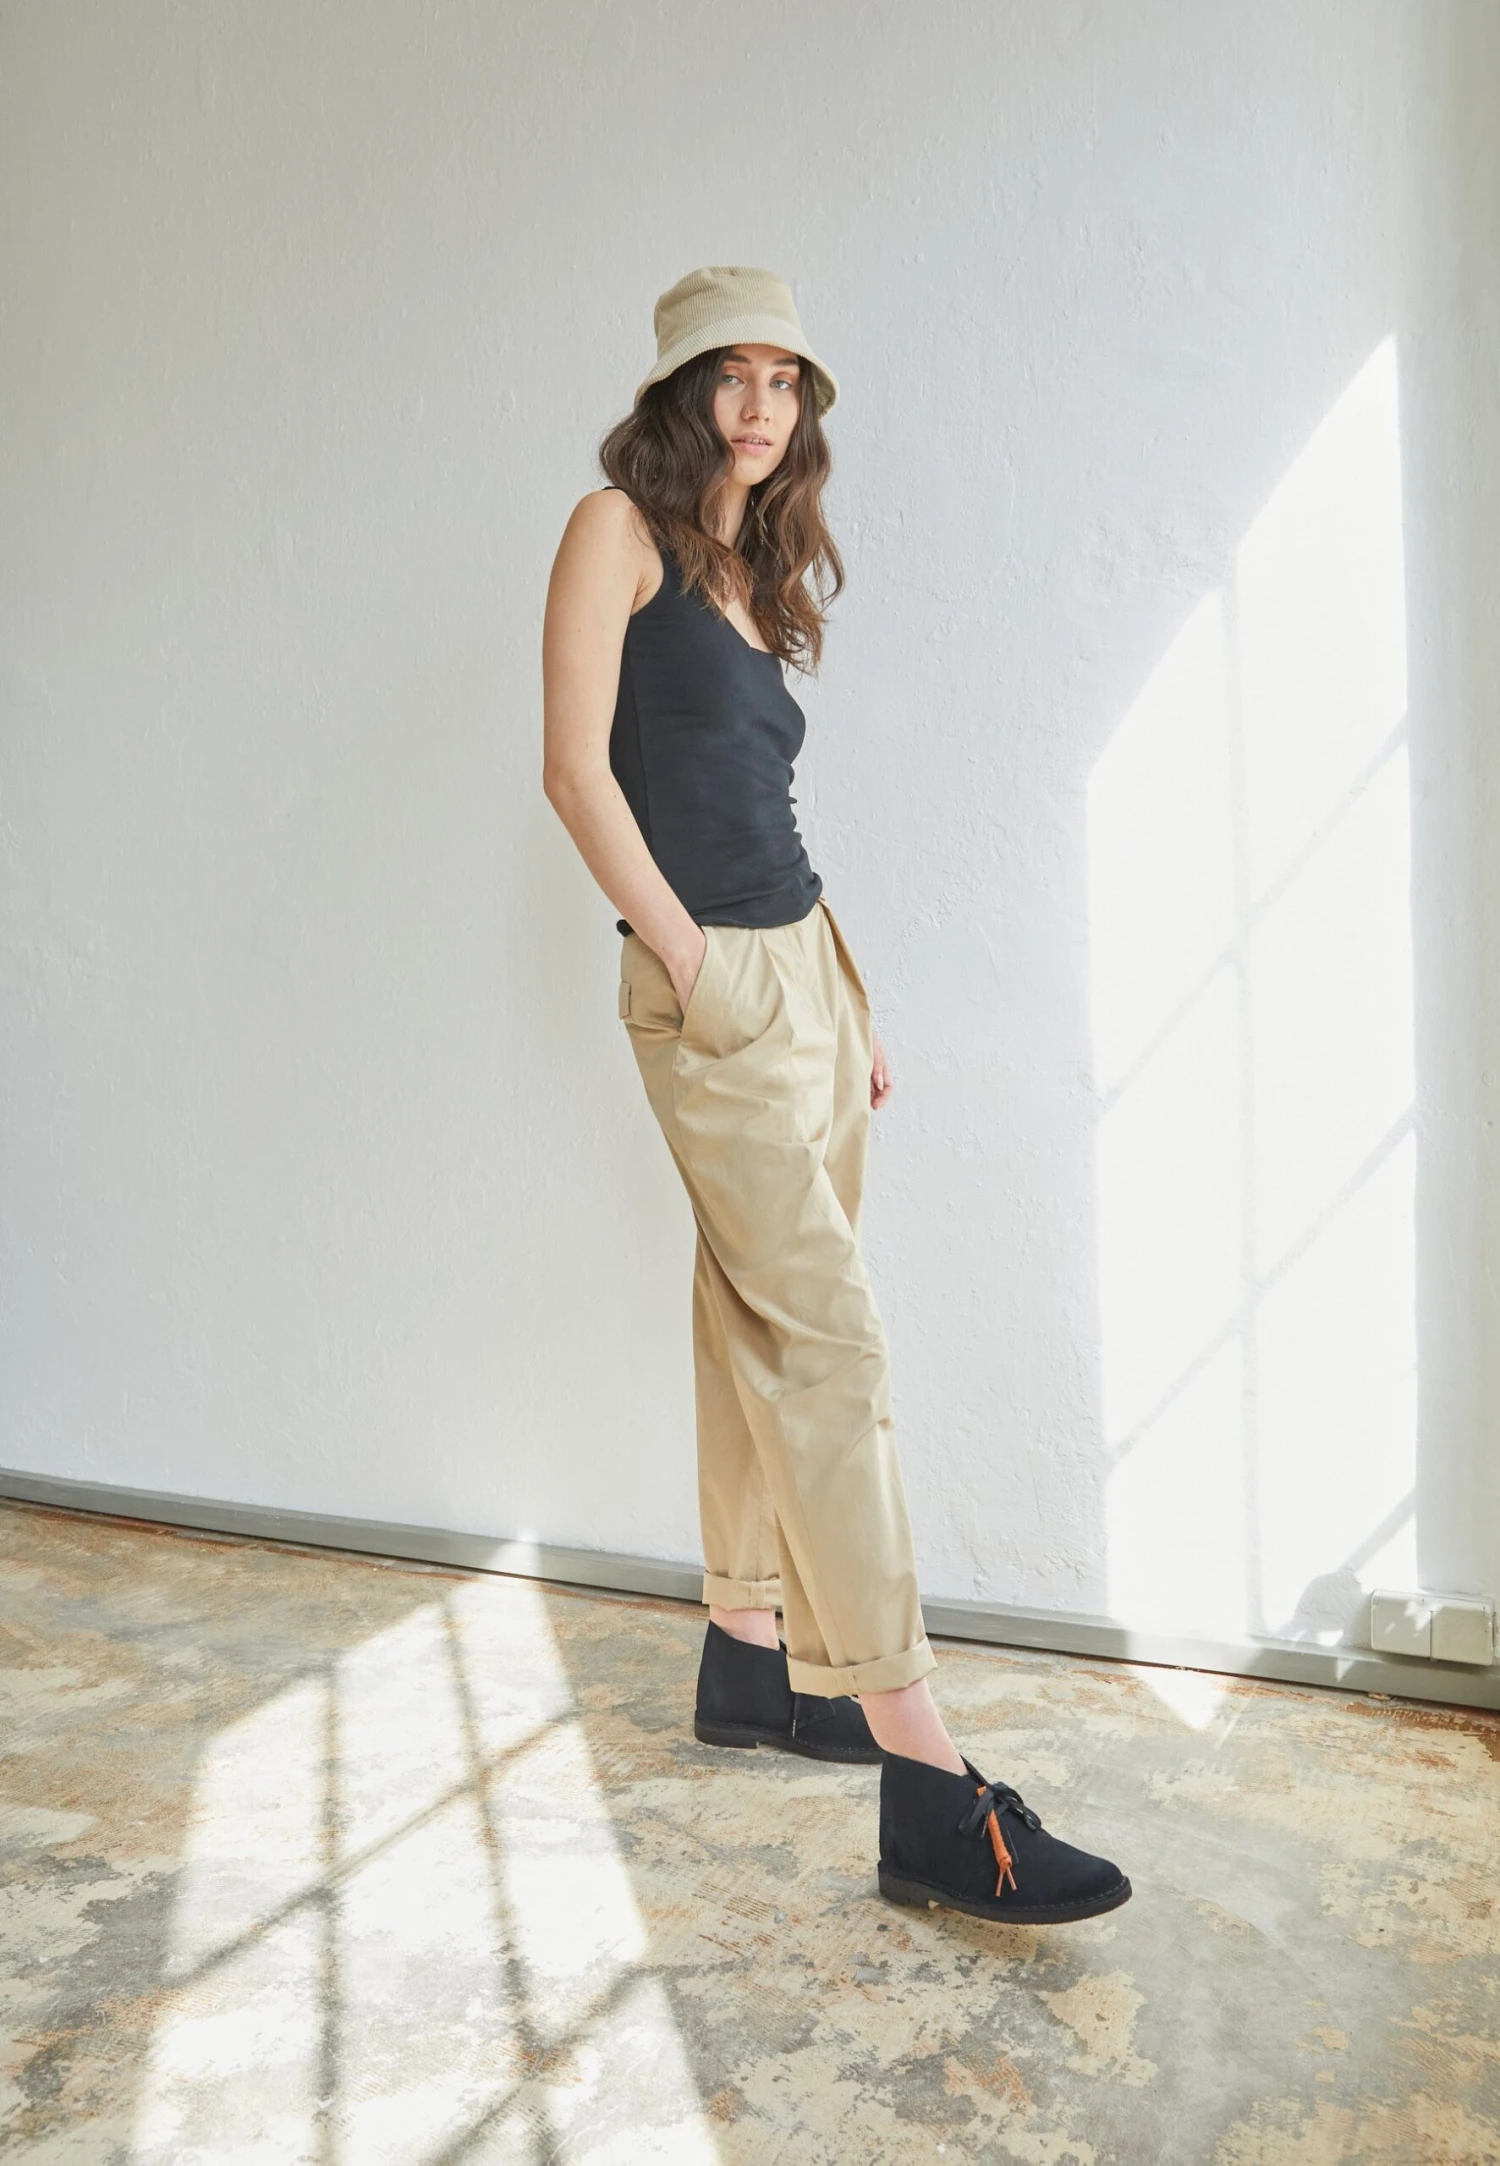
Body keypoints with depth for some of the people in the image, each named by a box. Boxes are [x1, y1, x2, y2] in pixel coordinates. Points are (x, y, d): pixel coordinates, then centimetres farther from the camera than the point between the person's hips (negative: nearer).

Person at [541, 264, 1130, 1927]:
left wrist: (849, 998, 13)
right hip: (708, 990, -8)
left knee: (757, 1325, 12)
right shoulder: (620, 528, -1)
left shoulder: (758, 568, 21)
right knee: (830, 1338, -13)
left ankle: (750, 1660, 26)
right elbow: (577, 764, -11)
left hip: (802, 969, 8)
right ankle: (926, 1794, -9)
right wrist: (686, 956, -16)